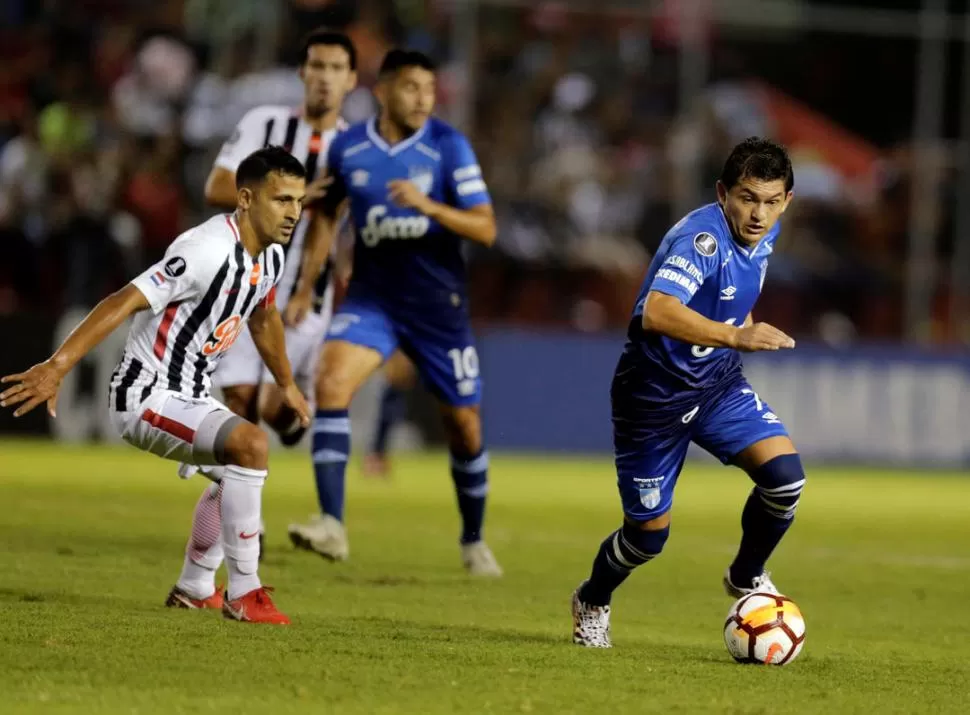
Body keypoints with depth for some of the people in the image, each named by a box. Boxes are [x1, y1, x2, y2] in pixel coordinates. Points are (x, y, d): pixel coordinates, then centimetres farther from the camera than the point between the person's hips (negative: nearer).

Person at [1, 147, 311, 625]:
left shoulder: (270, 256, 3)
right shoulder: (209, 252, -27)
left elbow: (263, 317, 25)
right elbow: (125, 303, -33)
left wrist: (286, 384, 40)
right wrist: (58, 366, -40)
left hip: (188, 396, 10)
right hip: (148, 400, -10)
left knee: (237, 470, 29)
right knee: (250, 444, -28)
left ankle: (194, 589, 48)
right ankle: (243, 593, -20)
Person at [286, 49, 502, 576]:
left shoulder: (448, 147, -10)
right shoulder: (348, 148, -2)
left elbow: (485, 228, -15)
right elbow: (326, 211, 17)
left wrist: (429, 206, -31)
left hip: (438, 304, -1)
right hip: (371, 297, 1)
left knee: (464, 423, 6)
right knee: (331, 380, -24)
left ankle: (473, 541, 30)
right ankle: (332, 526, -27)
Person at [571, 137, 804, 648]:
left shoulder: (763, 231, -3)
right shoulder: (703, 237, -29)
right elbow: (657, 312, -47)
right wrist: (736, 337, -55)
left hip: (718, 382, 6)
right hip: (655, 391, -6)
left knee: (784, 473, -16)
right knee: (649, 533, 4)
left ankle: (746, 579, 11)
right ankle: (592, 603, 36)